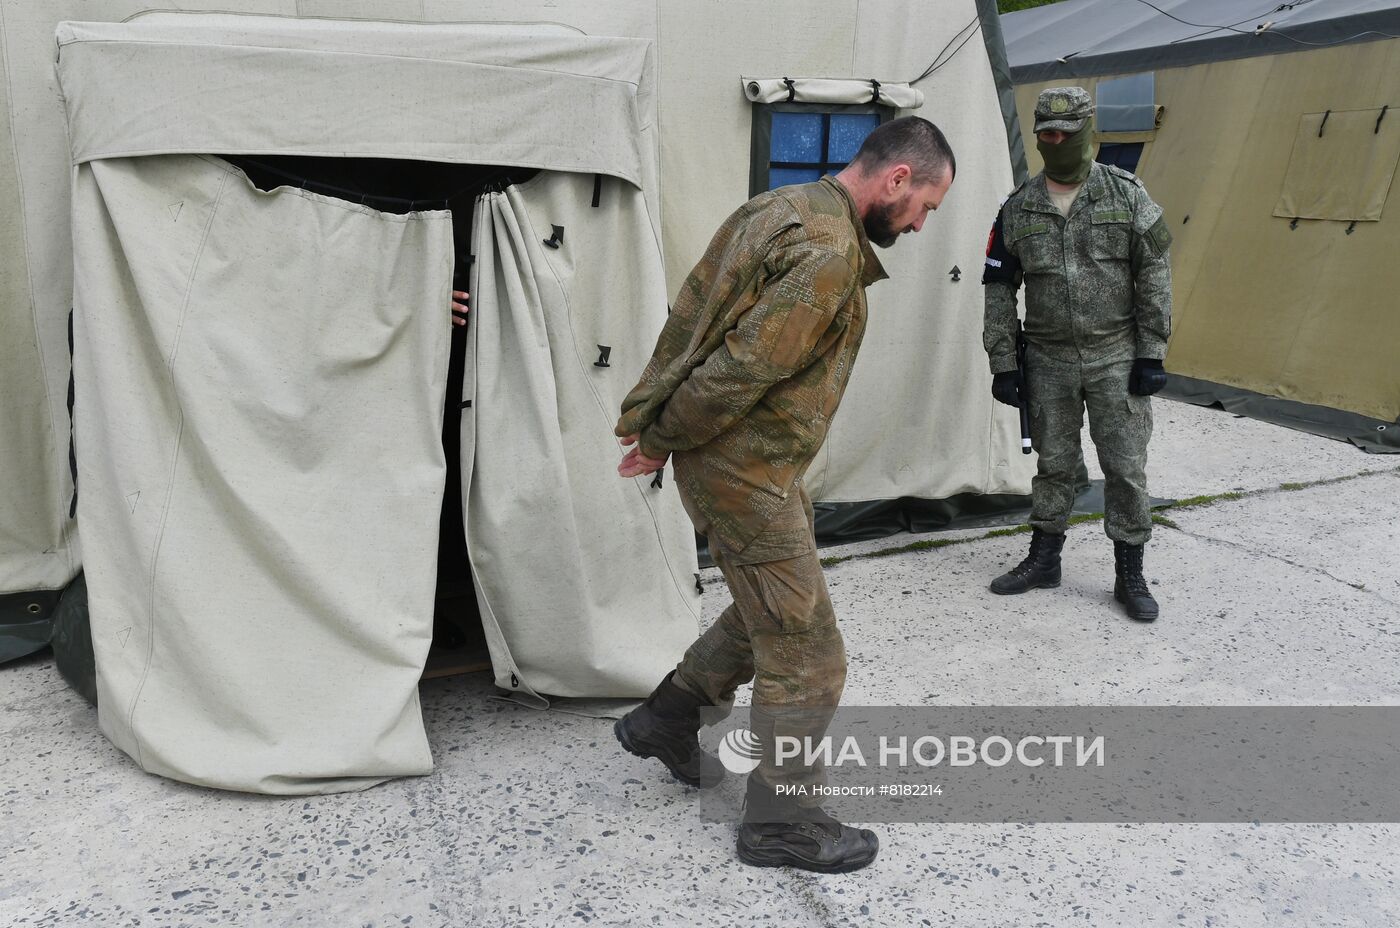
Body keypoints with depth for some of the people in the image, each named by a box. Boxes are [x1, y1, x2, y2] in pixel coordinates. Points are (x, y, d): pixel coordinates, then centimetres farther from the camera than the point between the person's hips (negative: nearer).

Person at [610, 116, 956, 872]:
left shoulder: (782, 207, 10)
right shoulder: (828, 251, -23)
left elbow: (692, 306, 11)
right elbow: (744, 368, -25)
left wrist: (653, 411, 8)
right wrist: (663, 440, -10)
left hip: (754, 462, 10)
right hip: (746, 474, -10)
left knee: (770, 610, 26)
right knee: (807, 655, 4)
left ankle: (664, 721, 41)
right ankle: (780, 824, 23)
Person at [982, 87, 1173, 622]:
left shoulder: (1126, 195, -2)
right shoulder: (1018, 209, 2)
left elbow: (1154, 276, -2)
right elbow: (999, 291, 4)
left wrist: (1152, 354, -7)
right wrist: (1003, 365, 0)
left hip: (1116, 357, -1)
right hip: (1049, 361, 2)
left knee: (1126, 467, 2)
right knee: (1054, 463, 11)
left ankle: (1130, 576, 15)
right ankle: (1043, 560, 26)